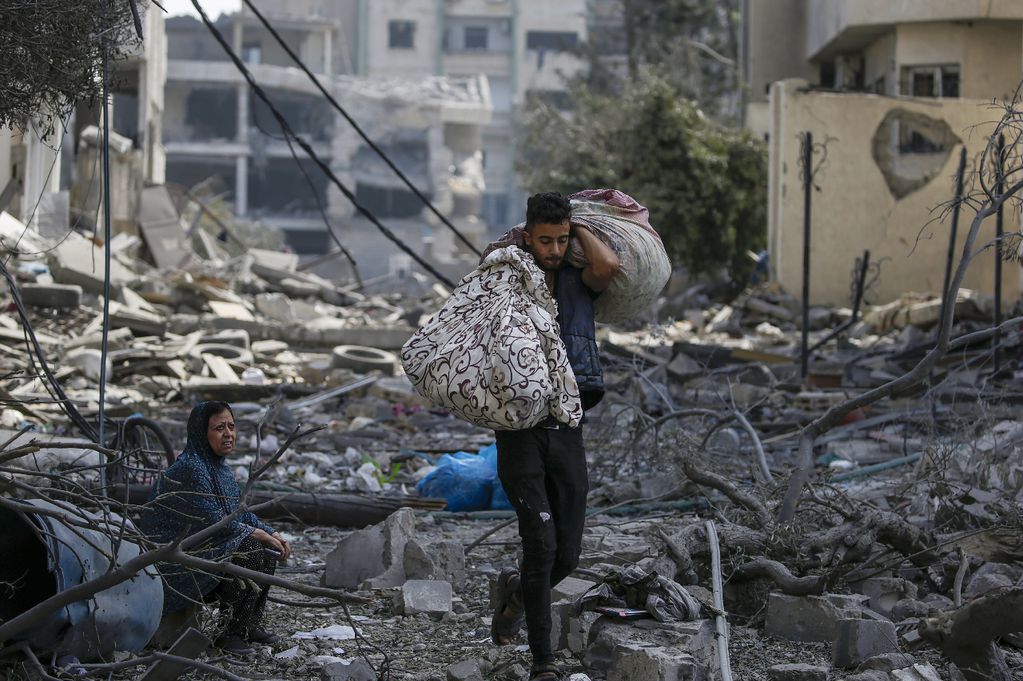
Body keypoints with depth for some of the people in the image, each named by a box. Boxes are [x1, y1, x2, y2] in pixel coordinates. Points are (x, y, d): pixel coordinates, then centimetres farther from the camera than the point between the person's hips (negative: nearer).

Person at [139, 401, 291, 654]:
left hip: (199, 546, 10)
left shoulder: (219, 466, 9)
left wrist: (273, 535, -2)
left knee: (267, 550, 5)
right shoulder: (190, 469, -22)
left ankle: (250, 624, 12)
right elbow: (216, 523, -22)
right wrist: (262, 535, -12)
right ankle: (232, 632, -12)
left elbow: (242, 513, 14)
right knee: (252, 550, -20)